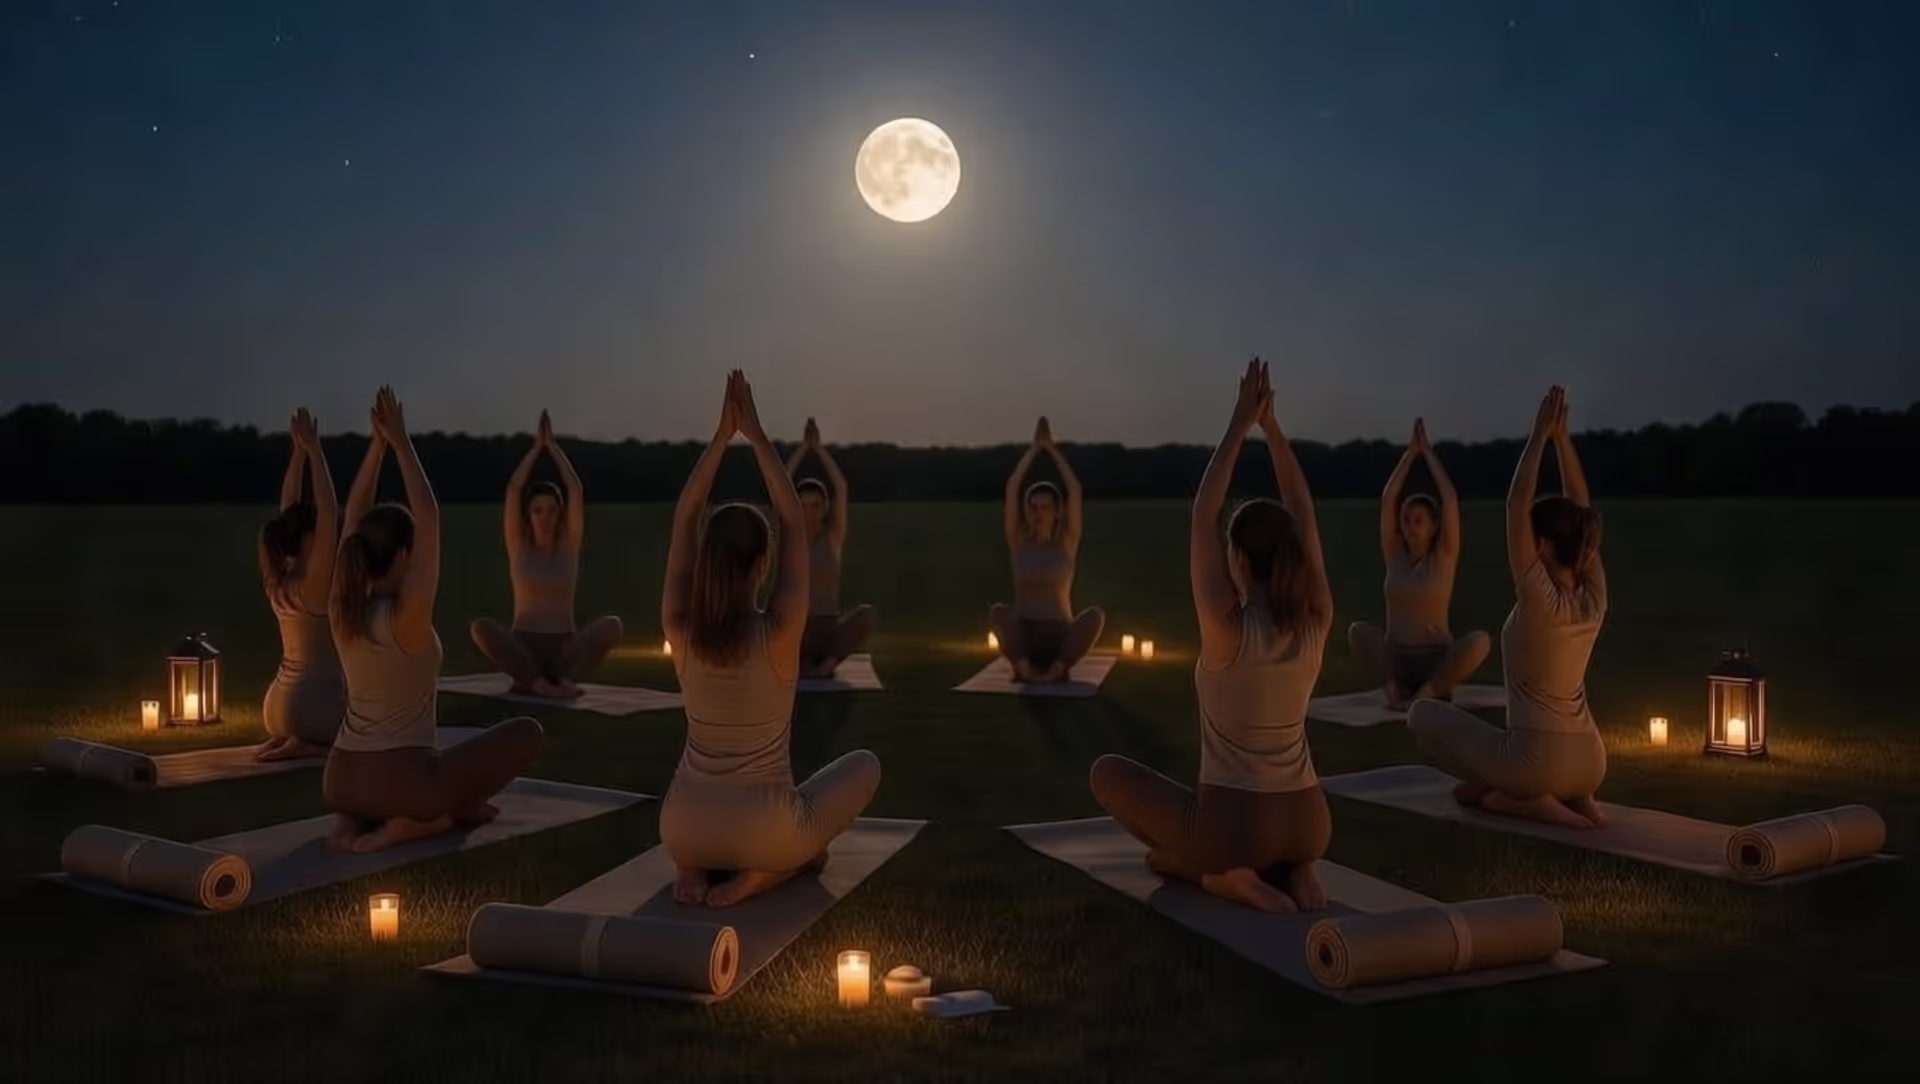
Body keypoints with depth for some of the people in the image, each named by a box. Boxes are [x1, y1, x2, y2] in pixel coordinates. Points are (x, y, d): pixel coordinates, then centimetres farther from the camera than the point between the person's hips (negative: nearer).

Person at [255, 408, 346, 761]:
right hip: (312, 706, -8)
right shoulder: (313, 582, -17)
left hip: (279, 705, 8)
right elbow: (328, 513, -24)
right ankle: (308, 743, -6)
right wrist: (313, 450, -23)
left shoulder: (279, 579, 4)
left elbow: (289, 510, 9)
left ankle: (286, 737, 9)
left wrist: (299, 450, 6)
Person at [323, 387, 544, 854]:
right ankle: (421, 819, 1)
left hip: (341, 781, 6)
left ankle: (353, 821, 10)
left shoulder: (343, 610, -1)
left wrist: (378, 444, 1)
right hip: (400, 781, -6)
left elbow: (354, 518, 6)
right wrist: (400, 442, -12)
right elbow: (430, 518, -16)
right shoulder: (408, 615, -19)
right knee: (527, 732, 6)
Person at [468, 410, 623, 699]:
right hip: (523, 647, 0)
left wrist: (552, 444, 0)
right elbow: (512, 489, -5)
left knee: (612, 626, -29)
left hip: (565, 648, 0)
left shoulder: (569, 545, 6)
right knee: (481, 627, -32)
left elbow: (577, 491, -5)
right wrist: (536, 446, 1)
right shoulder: (518, 545, 5)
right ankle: (539, 682, -29)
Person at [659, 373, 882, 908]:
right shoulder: (778, 631, -19)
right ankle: (760, 873, 2)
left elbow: (684, 520, -1)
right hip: (764, 835, -3)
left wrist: (722, 433, -3)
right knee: (865, 763, 23)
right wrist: (756, 433, -6)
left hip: (684, 831, 4)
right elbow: (794, 523, -10)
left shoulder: (679, 627, -11)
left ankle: (693, 865, 8)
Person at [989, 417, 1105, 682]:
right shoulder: (1018, 543, 5)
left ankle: (1056, 669, -21)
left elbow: (1075, 490, -7)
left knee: (1095, 615, -31)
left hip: (1060, 640, 0)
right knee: (998, 612, -32)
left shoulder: (1067, 543, 3)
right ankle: (1024, 667, -19)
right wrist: (1035, 447, 0)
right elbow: (1011, 488, -4)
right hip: (1023, 640, 0)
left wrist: (1051, 448, -2)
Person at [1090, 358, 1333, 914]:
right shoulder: (1315, 623, -6)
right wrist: (1270, 425, 2)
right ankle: (1295, 869, 9)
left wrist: (1240, 423, -8)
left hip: (1234, 828, -5)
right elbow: (1303, 515, 3)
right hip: (1307, 826, 5)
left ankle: (1220, 872, 1)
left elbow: (1202, 517, -12)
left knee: (1108, 772, 16)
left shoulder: (1228, 628, -19)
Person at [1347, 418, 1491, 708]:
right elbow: (1387, 499, -3)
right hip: (1395, 659, 2)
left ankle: (1428, 690, -18)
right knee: (1357, 630, -25)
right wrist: (1411, 452, -2)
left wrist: (1428, 451, -6)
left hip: (1437, 661, -2)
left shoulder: (1445, 555, -2)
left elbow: (1450, 500, -11)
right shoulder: (1394, 554, 5)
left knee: (1480, 641, -32)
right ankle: (1394, 686, -16)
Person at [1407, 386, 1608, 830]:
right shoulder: (1593, 597, 0)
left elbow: (1515, 505, -15)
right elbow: (1580, 507, 6)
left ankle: (1516, 795, 0)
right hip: (1589, 766, 6)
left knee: (1423, 713, 10)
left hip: (1538, 761, -6)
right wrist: (1561, 436, 3)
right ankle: (1571, 796, 10)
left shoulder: (1540, 600, -17)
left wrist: (1540, 435, -11)